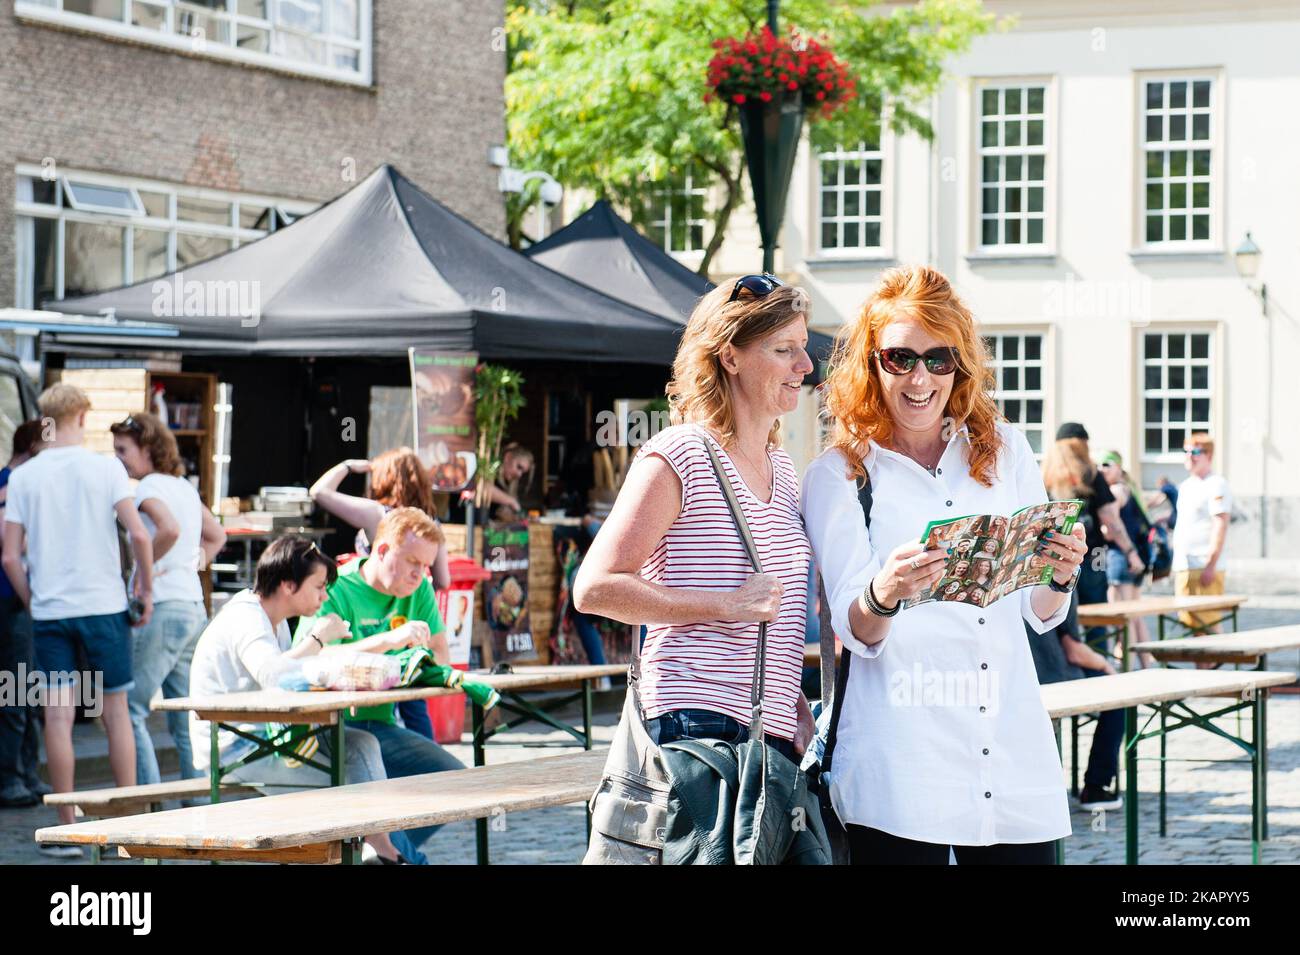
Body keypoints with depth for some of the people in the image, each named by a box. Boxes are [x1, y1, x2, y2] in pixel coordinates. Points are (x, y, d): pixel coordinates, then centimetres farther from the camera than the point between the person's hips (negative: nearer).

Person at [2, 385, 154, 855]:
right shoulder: (106, 468, -3)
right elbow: (139, 535, -11)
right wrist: (146, 589, 2)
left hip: (49, 611, 1)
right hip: (104, 605, -1)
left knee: (58, 718, 2)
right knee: (116, 711, 8)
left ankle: (68, 829, 3)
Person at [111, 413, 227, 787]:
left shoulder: (150, 486, -9)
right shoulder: (185, 487, 16)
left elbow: (170, 529, -28)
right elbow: (216, 535, 29)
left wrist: (145, 565, -15)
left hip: (163, 608, -9)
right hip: (194, 607, 9)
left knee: (130, 710, -5)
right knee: (185, 719, 11)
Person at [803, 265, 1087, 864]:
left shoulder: (1005, 449, 12)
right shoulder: (837, 474, 4)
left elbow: (1040, 613, 15)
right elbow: (856, 630, -4)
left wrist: (1060, 576, -7)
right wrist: (882, 596, -27)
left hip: (1014, 749, 3)